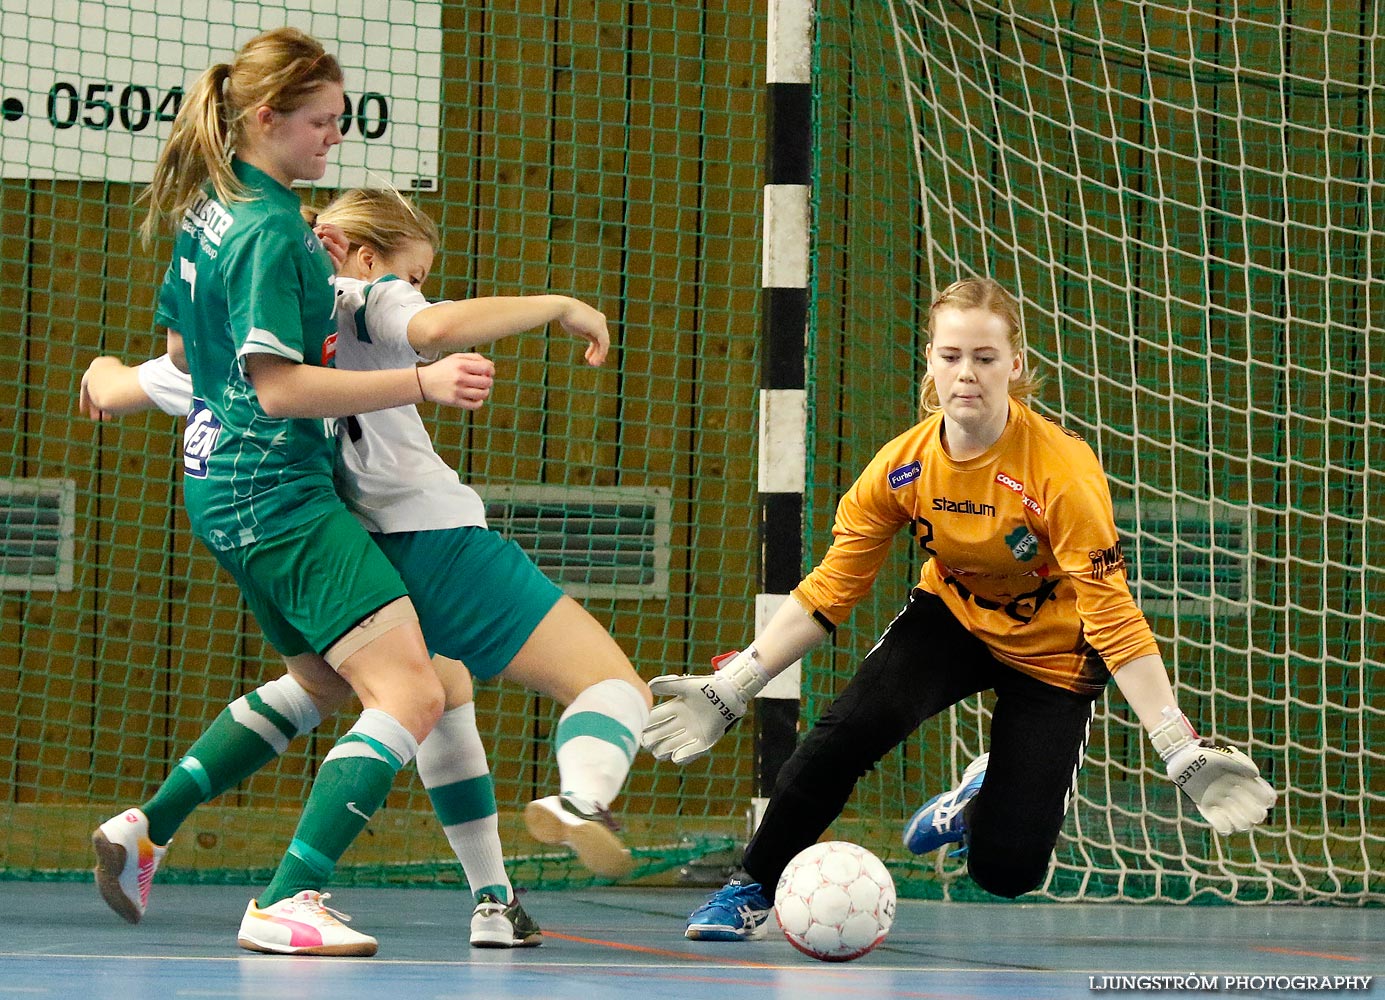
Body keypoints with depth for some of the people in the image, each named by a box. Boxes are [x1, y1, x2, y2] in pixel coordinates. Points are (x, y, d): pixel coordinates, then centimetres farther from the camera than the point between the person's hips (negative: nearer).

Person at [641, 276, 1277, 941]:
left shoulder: (1065, 470, -30)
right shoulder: (903, 464, -18)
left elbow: (1112, 616, -28)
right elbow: (829, 590, -9)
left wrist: (1183, 755, -34)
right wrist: (728, 692, -15)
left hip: (1052, 652, -2)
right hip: (952, 618, 3)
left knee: (1006, 871, -10)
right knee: (849, 725, -28)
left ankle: (983, 801, 26)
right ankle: (754, 889, -11)